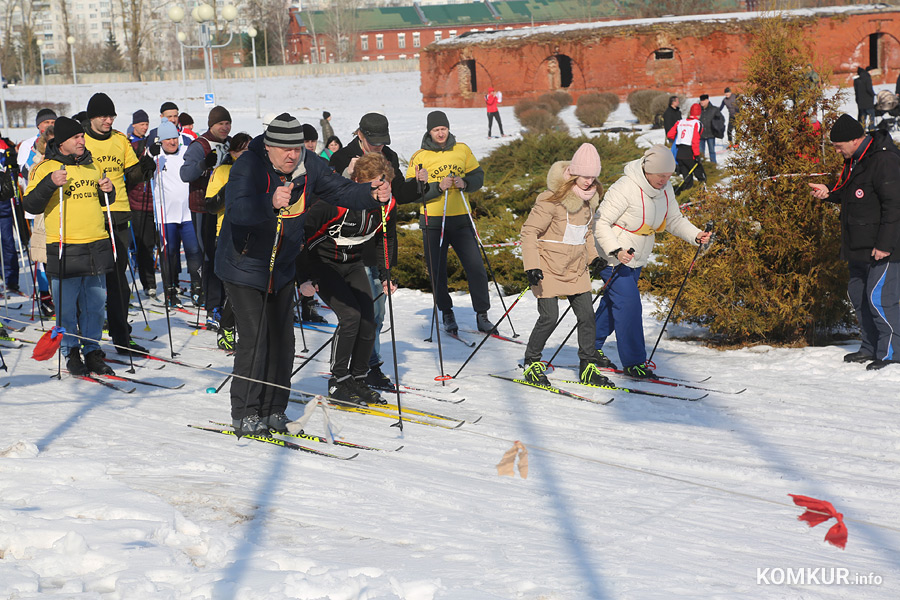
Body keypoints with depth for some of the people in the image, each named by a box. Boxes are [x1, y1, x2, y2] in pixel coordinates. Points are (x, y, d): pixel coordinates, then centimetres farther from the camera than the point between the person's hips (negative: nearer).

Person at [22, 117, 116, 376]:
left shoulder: (92, 166, 14)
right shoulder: (46, 168, -2)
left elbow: (103, 200, 27)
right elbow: (31, 205, -8)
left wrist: (108, 191, 5)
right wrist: (50, 183, -21)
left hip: (96, 245, 5)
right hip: (65, 248, -5)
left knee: (95, 303, 8)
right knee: (67, 305, 0)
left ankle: (92, 352, 17)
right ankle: (71, 353, 12)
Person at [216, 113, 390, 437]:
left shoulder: (308, 167, -8)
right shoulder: (247, 167, -25)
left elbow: (340, 190, -3)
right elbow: (238, 209, -41)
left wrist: (372, 194, -23)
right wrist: (271, 202, -60)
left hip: (282, 269, 6)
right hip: (244, 267, -6)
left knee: (282, 339, 9)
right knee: (254, 339, -10)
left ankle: (274, 410, 21)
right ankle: (244, 414, 2)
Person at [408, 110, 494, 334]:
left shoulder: (462, 150, 6)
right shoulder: (420, 157, -2)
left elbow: (478, 176, 13)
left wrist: (465, 183, -9)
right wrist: (438, 187, -20)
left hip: (460, 218, 1)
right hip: (433, 221, -1)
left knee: (475, 266, -4)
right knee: (437, 270, 4)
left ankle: (482, 314, 6)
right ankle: (446, 313, 22)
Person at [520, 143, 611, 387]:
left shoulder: (589, 198, 6)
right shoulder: (552, 199, -17)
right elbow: (529, 231, -16)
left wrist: (593, 257, 11)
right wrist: (531, 266, -24)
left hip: (576, 267, 7)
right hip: (549, 266, -7)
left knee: (587, 314, 3)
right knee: (549, 317, -9)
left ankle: (588, 368, 13)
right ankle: (531, 364, 10)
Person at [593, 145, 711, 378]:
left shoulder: (664, 189, -1)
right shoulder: (625, 189, -25)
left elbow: (674, 220, 10)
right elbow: (600, 222, -22)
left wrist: (696, 235, -6)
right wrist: (616, 251, -32)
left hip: (636, 259, 8)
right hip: (614, 257, -8)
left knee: (613, 302, 17)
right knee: (628, 304, -12)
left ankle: (592, 347, 33)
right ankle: (634, 363, -7)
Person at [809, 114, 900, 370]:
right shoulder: (854, 160, 12)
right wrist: (829, 192, 5)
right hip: (860, 248, 10)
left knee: (879, 297, -11)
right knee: (858, 294, 13)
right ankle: (870, 348, 23)